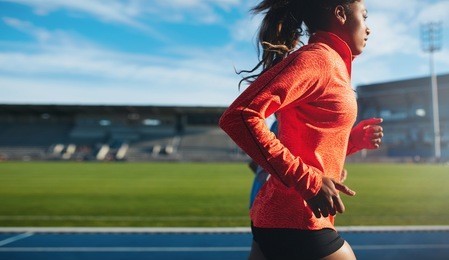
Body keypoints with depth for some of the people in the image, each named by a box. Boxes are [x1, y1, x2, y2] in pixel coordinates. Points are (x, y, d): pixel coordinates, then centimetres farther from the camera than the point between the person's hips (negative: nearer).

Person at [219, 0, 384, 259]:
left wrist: (356, 138, 11)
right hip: (297, 222, -9)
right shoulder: (317, 58, -13)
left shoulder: (329, 64, 15)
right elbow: (239, 116, -25)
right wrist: (308, 182, -25)